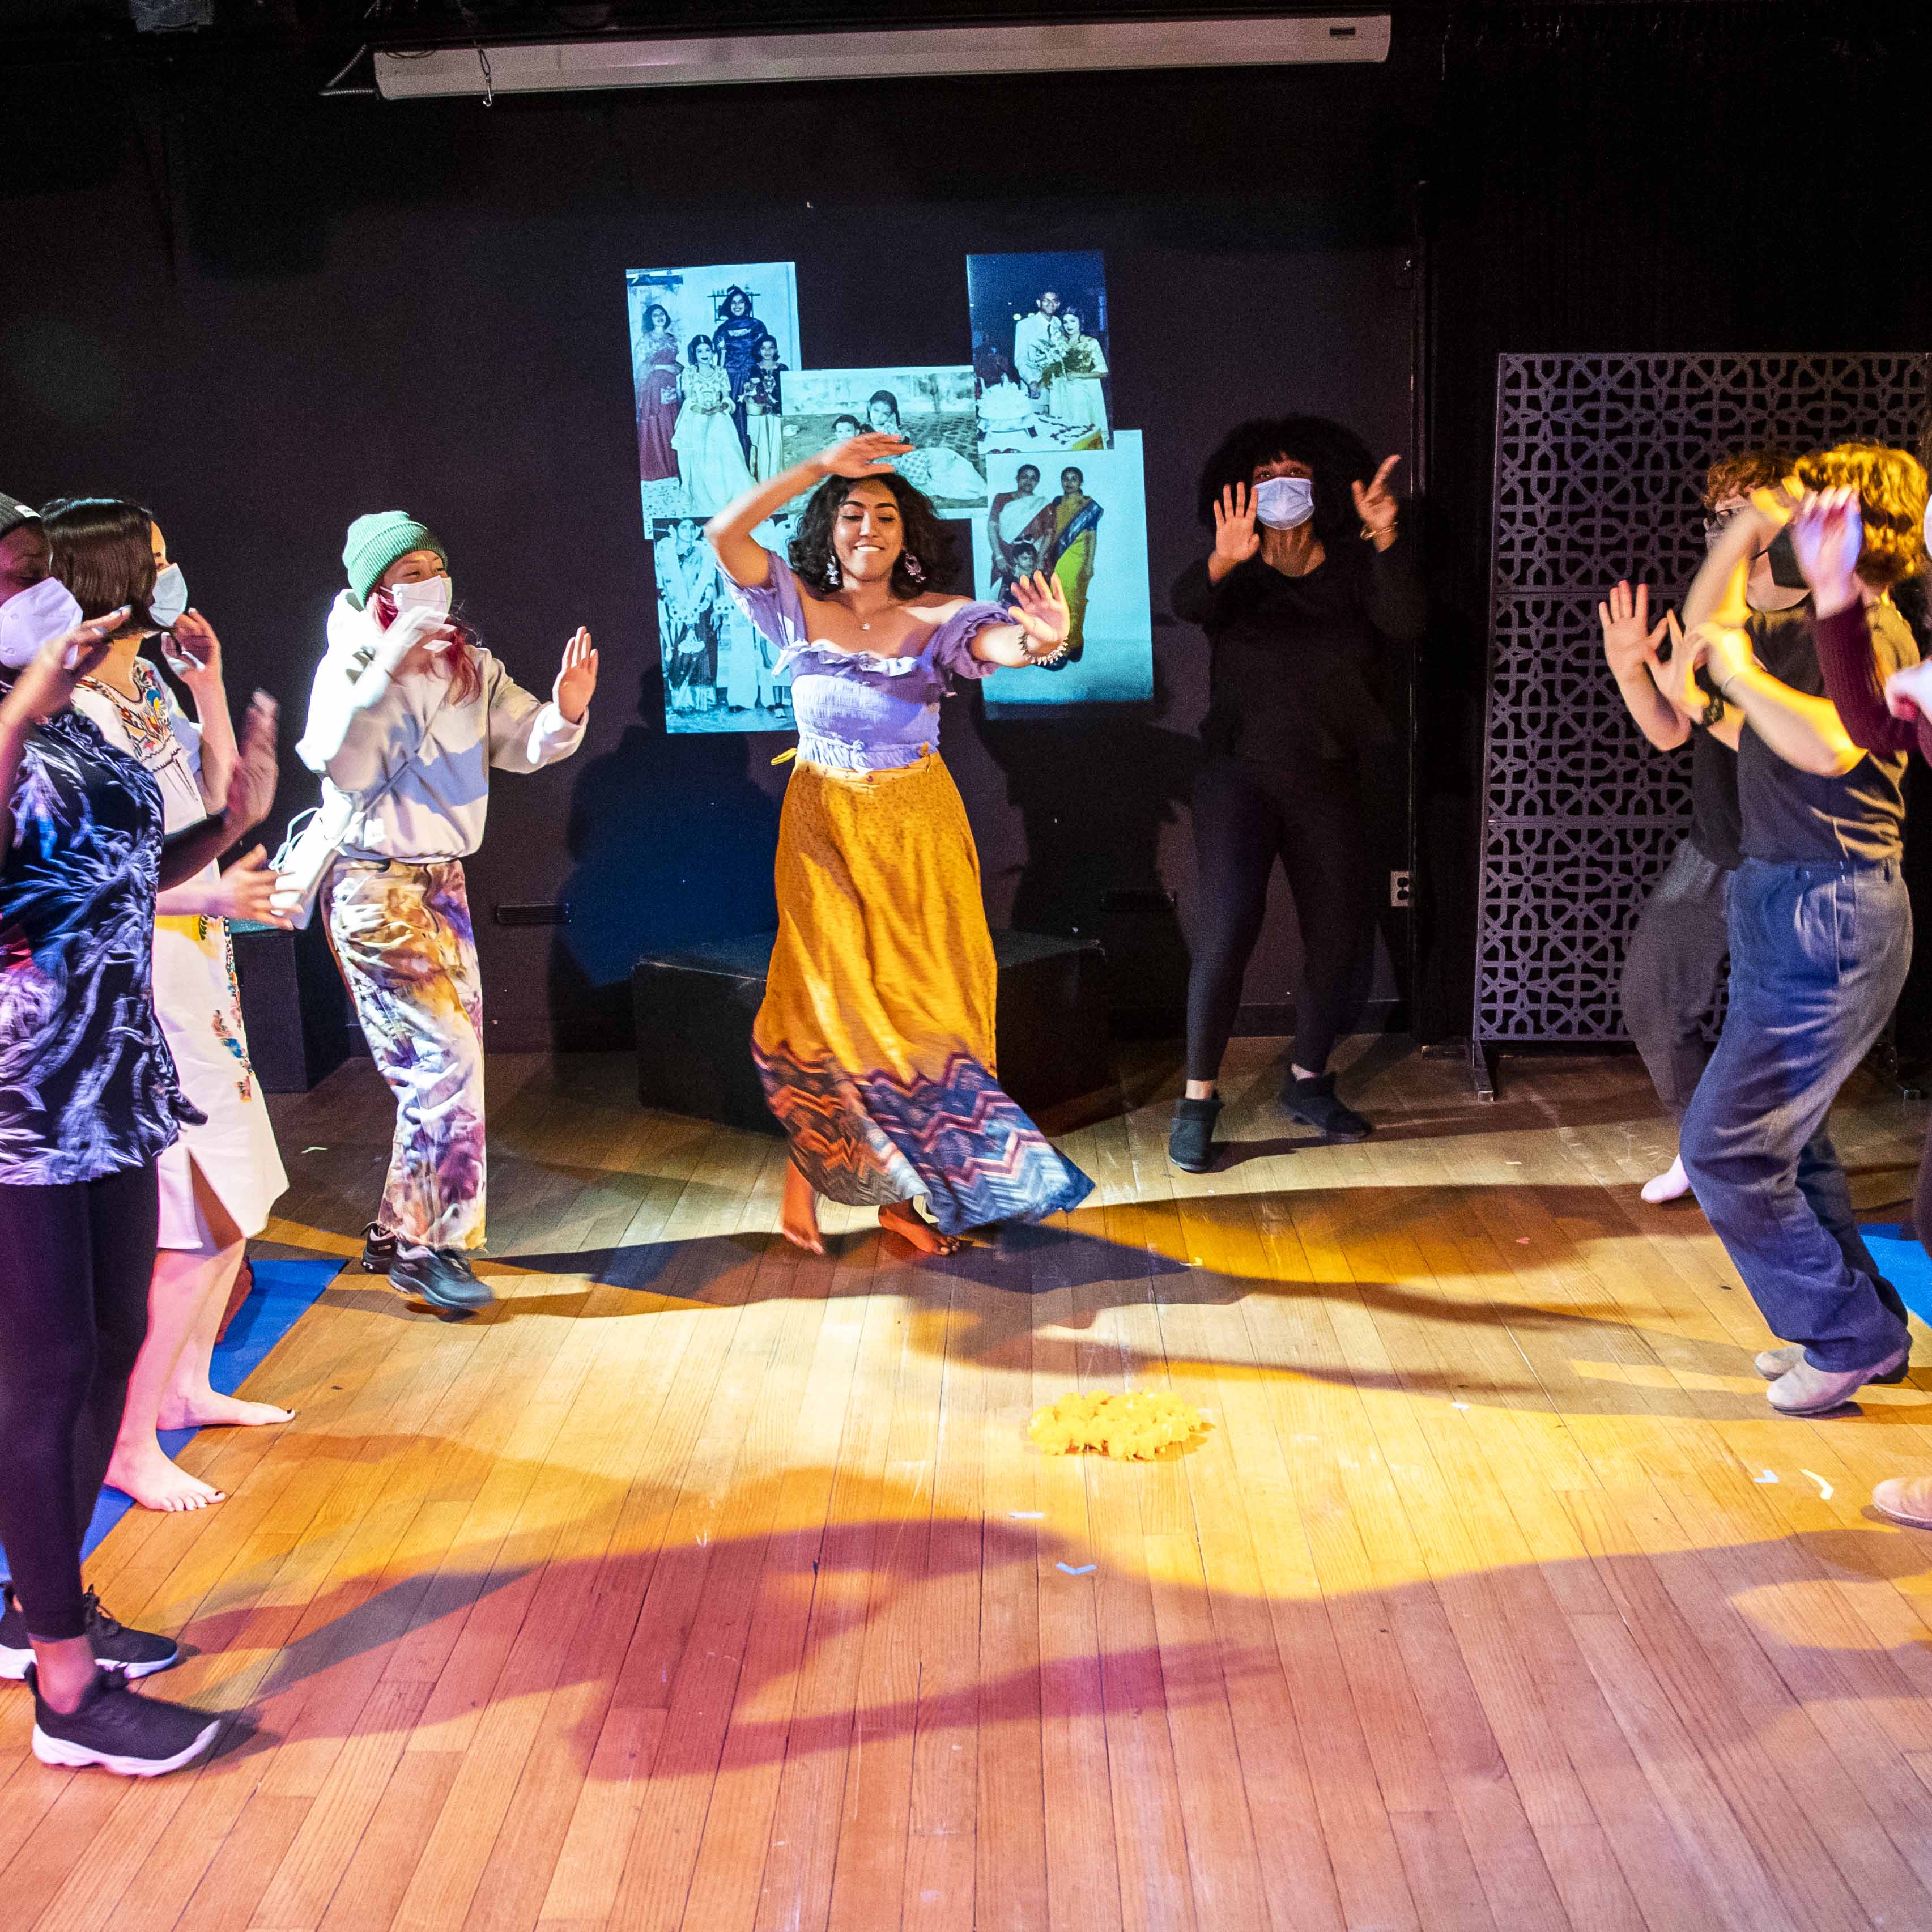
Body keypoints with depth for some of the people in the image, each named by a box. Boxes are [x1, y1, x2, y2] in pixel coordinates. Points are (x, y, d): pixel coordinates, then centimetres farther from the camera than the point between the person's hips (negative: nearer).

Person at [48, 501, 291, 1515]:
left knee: (235, 1199, 18)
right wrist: (209, 895, -27)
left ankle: (187, 1387, 34)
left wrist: (208, 684, 10)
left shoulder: (151, 689, 10)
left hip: (197, 975, 10)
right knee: (193, 1225, -7)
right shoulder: (74, 714, -18)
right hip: (136, 985, -10)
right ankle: (128, 1445, 6)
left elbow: (220, 796, 18)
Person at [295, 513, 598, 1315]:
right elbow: (343, 769, -26)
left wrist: (564, 713, -21)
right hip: (375, 885, -7)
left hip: (444, 881, 7)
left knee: (450, 1062, 9)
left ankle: (398, 1236, 23)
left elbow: (523, 743, -1)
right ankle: (420, 1247, -1)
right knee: (445, 1059, -14)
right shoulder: (350, 668, -10)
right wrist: (388, 668, -31)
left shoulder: (473, 664, 6)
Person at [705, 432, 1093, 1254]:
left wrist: (1038, 641, -50)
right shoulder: (802, 609, -1)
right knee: (828, 994, -1)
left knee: (920, 1000, 4)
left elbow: (995, 642, -25)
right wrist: (820, 467, -19)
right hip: (824, 824, -1)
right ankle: (808, 1167, 14)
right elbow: (725, 534, -14)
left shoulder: (938, 619, -4)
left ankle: (899, 1188, 15)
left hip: (917, 828, 1)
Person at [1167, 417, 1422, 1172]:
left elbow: (1404, 624, -15)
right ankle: (1197, 1101, -8)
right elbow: (1187, 604, -22)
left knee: (1338, 938, 5)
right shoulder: (1236, 574, 0)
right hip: (1240, 775, -3)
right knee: (1227, 927, -16)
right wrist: (1223, 561, -43)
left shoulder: (1352, 571, 3)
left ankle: (1308, 1081, 26)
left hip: (1326, 783, 3)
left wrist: (1387, 541, -31)